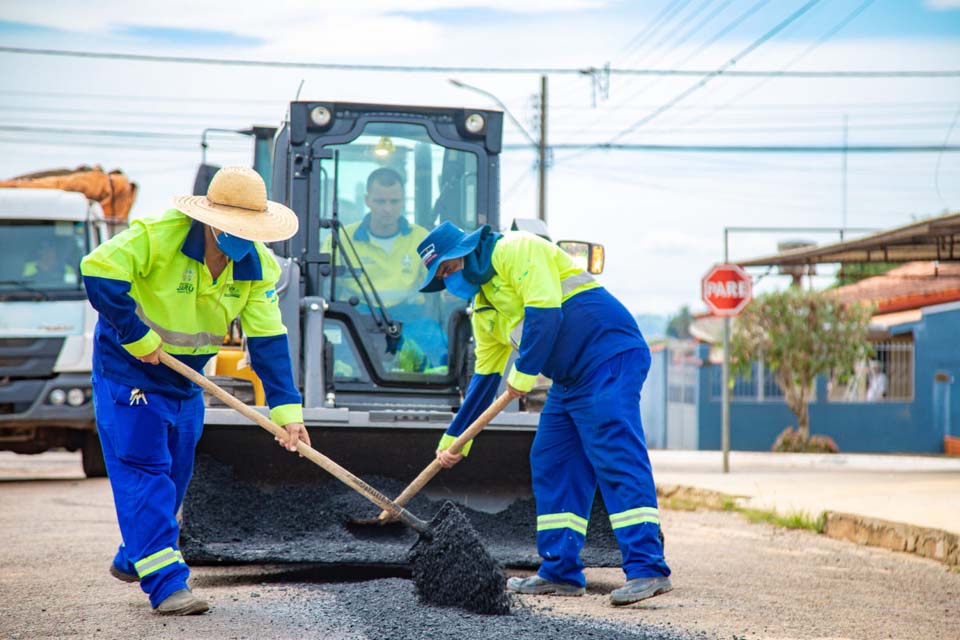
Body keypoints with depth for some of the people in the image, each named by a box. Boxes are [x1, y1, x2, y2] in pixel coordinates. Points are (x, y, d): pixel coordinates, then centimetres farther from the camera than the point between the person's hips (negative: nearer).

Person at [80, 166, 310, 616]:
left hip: (186, 376, 6)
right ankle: (165, 583, -17)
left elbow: (269, 342, -11)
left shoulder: (258, 266, -10)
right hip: (127, 367, -6)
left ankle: (133, 559, 33)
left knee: (174, 474, 13)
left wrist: (286, 409, -18)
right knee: (143, 470, -12)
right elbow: (98, 273, -31)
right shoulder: (157, 236, -26)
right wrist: (138, 338, -26)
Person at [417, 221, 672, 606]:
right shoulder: (484, 307, 21)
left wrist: (524, 373, -14)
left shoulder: (513, 251, -7)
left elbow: (544, 311, -19)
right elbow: (484, 377, 25)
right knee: (550, 466, 8)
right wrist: (454, 439, 25)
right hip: (569, 380, 10)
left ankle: (648, 570, -21)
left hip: (610, 359, -10)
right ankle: (561, 573, 12)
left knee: (616, 459, -17)